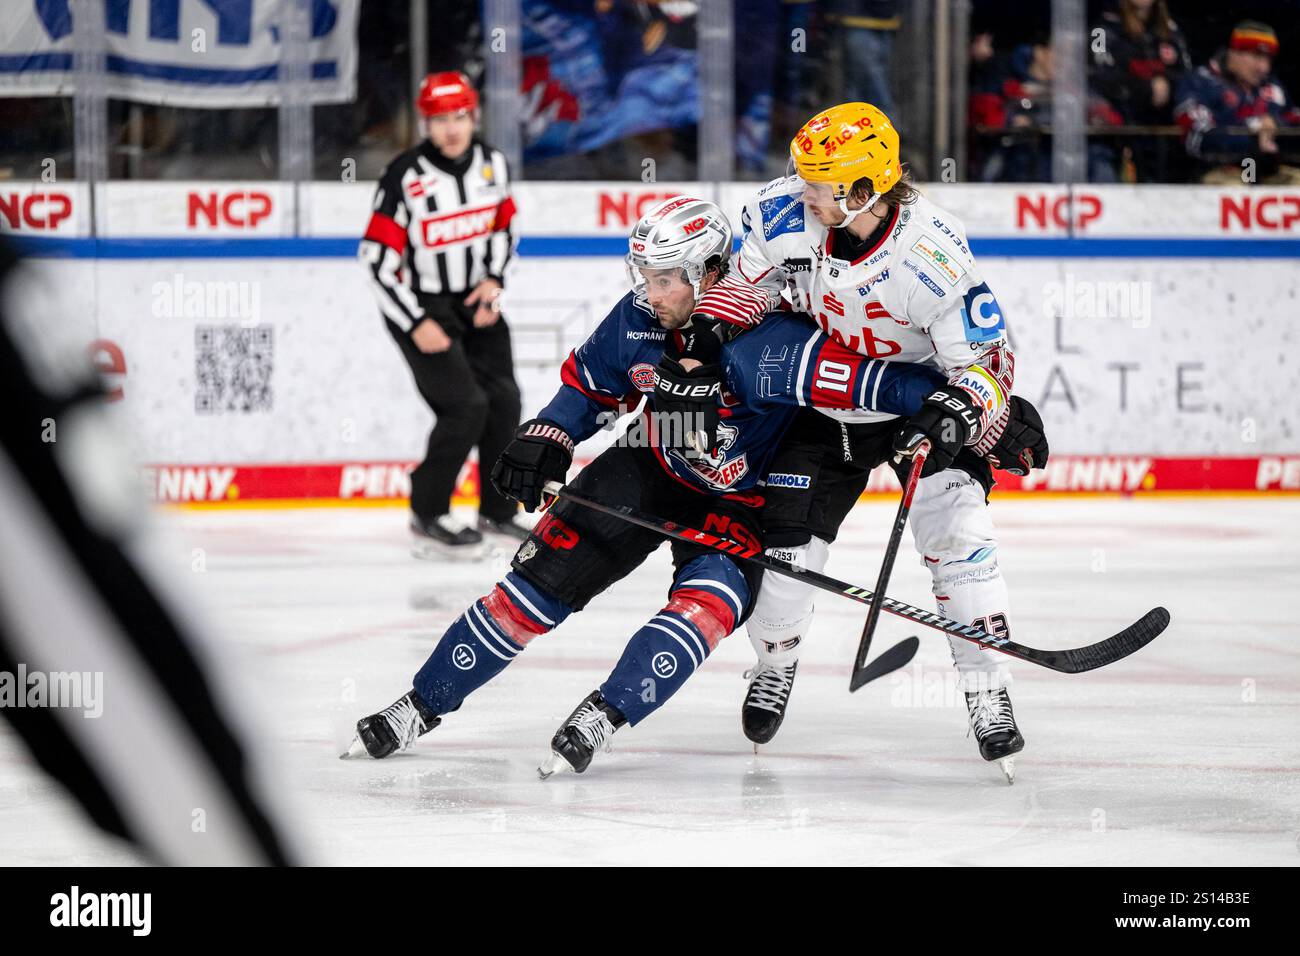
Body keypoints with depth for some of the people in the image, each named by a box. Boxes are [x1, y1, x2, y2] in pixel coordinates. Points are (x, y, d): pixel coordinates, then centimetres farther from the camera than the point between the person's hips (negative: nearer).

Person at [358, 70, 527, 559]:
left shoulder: (491, 163, -3)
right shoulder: (405, 178, -21)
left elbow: (503, 225, 14)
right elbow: (377, 258, -19)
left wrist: (494, 280, -2)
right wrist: (417, 325, -21)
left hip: (474, 299, 6)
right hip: (417, 303, -6)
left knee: (504, 400, 4)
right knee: (466, 405, -16)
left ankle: (497, 510, 21)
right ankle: (427, 518, -3)